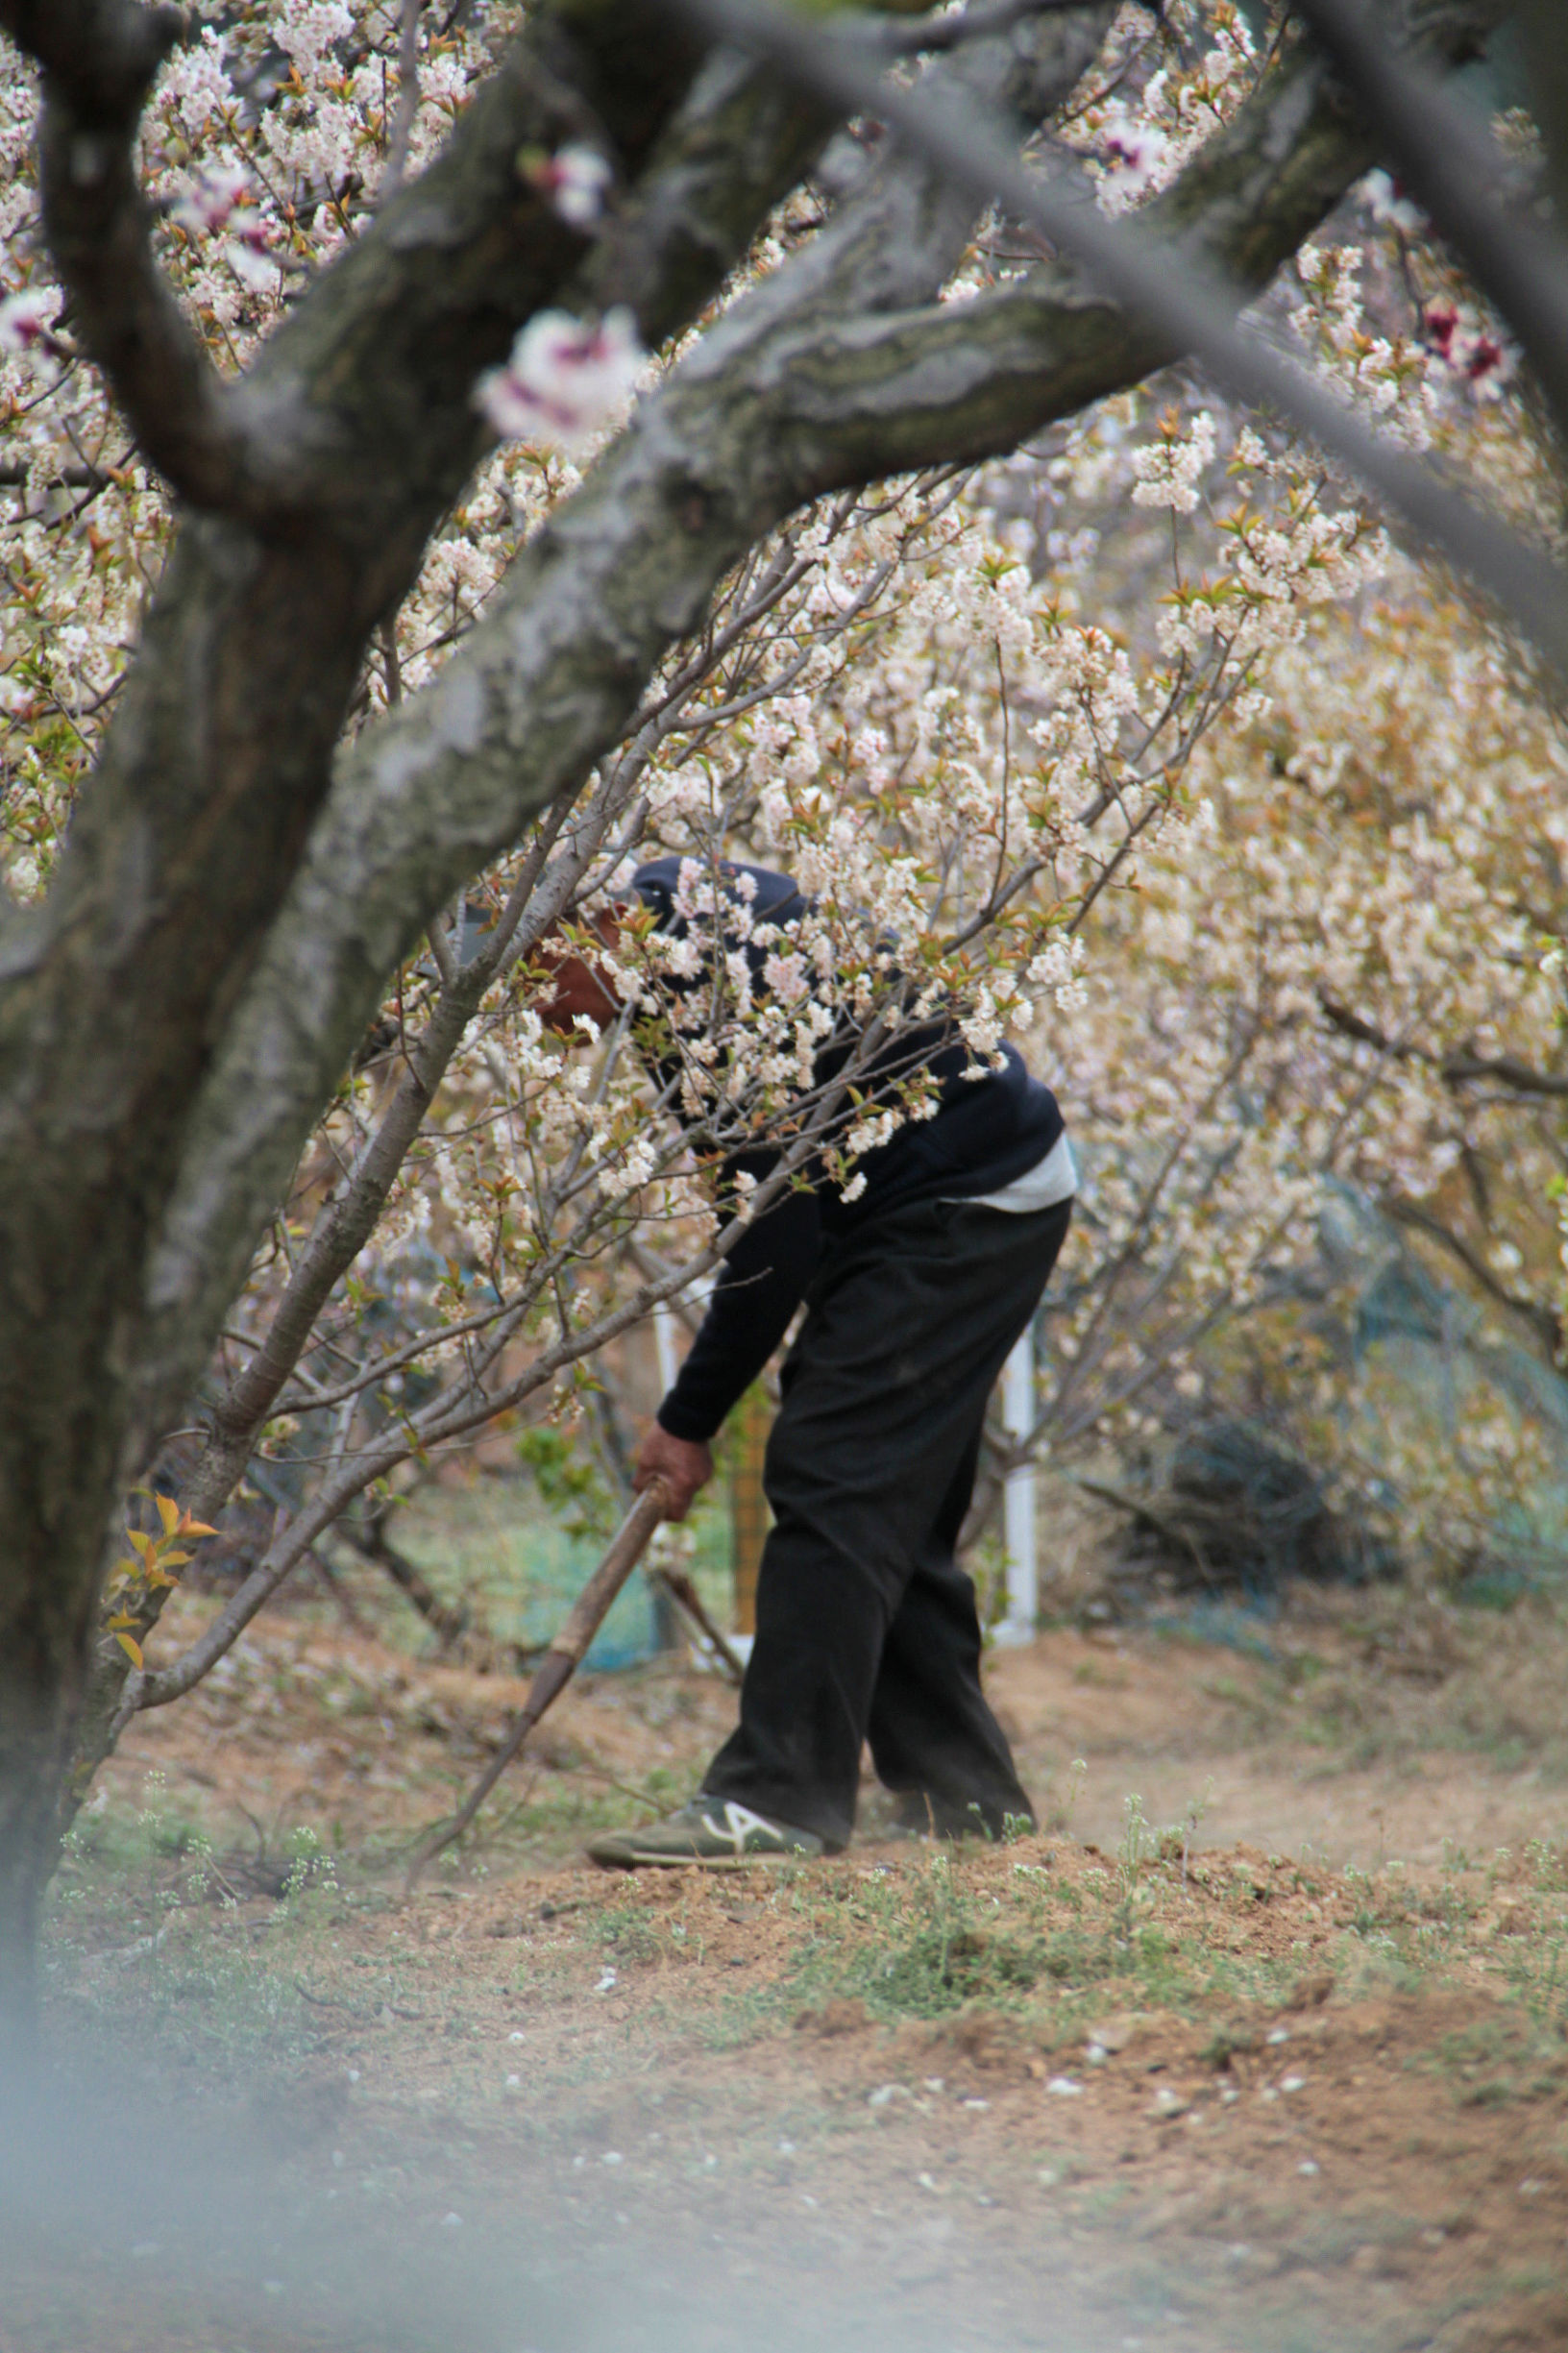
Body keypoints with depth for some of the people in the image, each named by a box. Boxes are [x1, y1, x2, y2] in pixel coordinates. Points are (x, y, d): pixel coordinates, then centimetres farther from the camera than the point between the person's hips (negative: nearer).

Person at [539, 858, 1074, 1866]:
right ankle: (963, 1797, 16)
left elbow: (778, 1223, -24)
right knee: (889, 1508, 11)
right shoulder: (671, 911, 5)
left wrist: (691, 1420, -18)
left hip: (973, 1207, -10)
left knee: (831, 1476, -13)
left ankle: (778, 1799, -13)